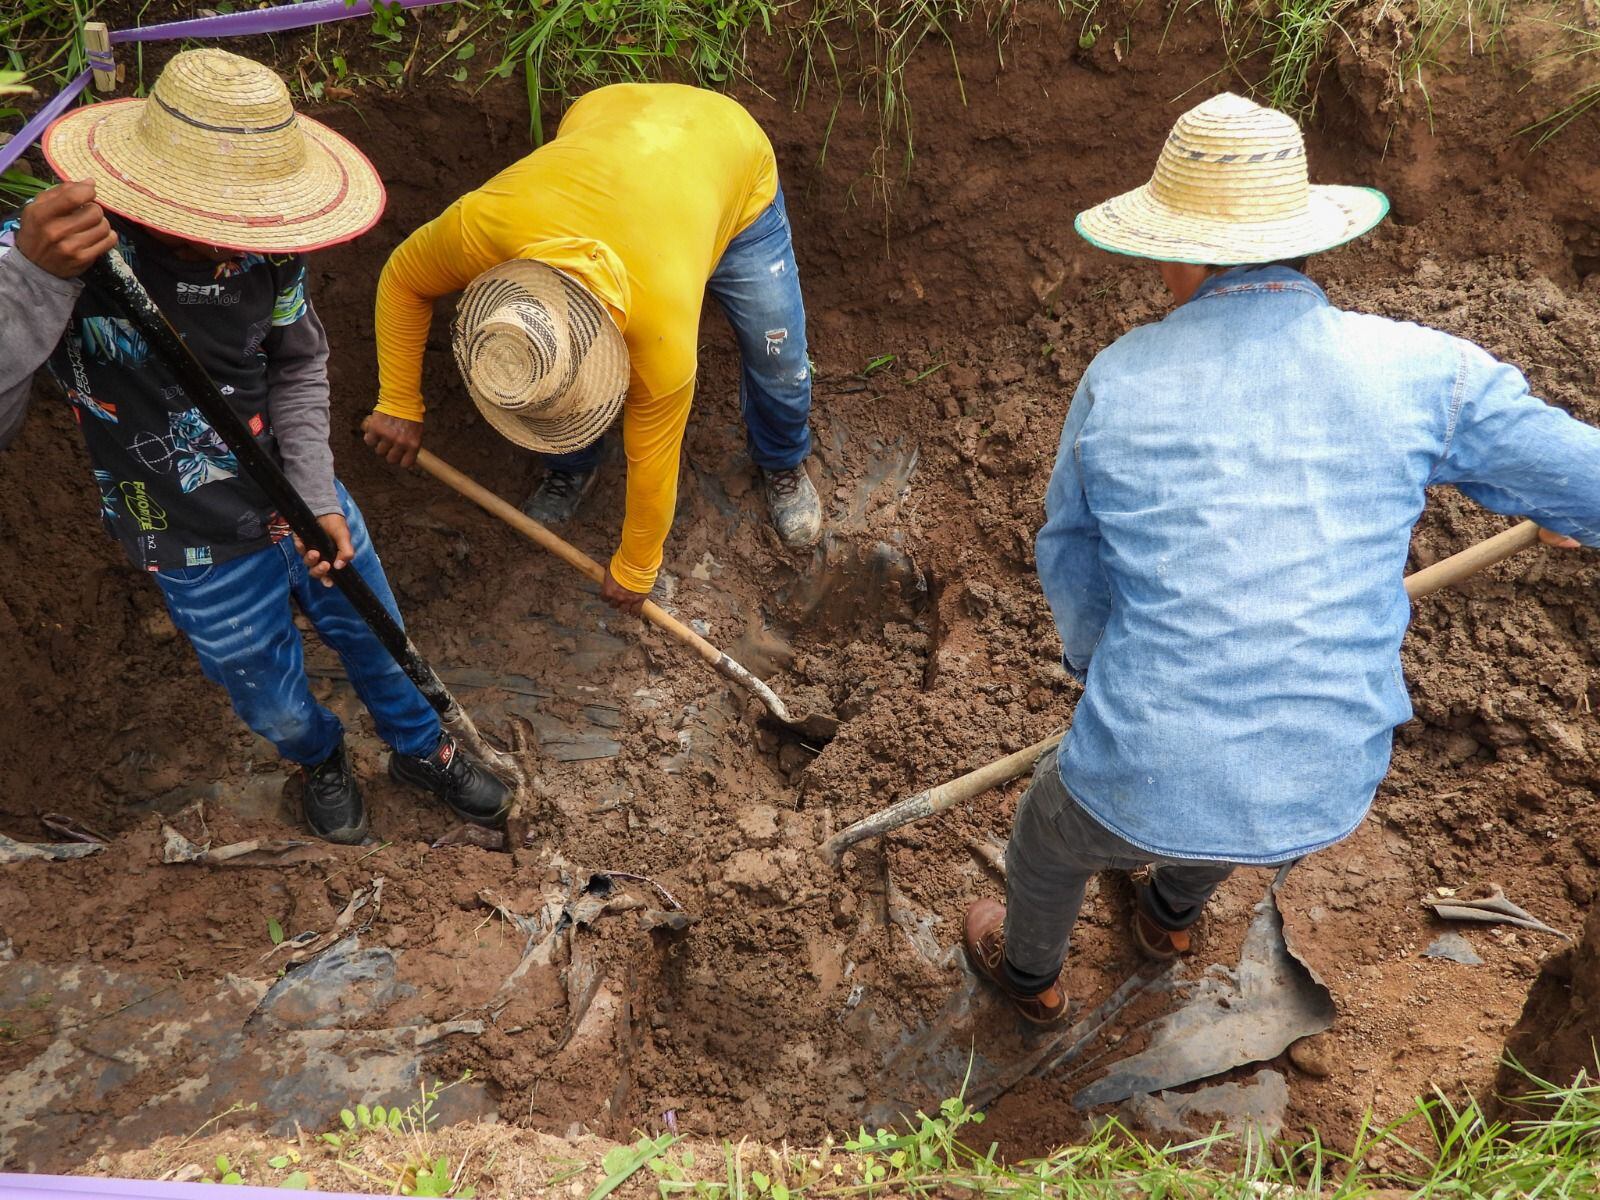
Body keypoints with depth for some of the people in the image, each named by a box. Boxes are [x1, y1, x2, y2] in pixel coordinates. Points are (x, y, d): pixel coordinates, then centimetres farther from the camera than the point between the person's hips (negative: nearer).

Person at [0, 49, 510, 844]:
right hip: (206, 556, -3)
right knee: (277, 705, 20)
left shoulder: (261, 246, -17)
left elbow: (298, 371, 0)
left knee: (377, 643, 23)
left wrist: (321, 499, -10)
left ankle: (421, 750, 54)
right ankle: (321, 762, 57)